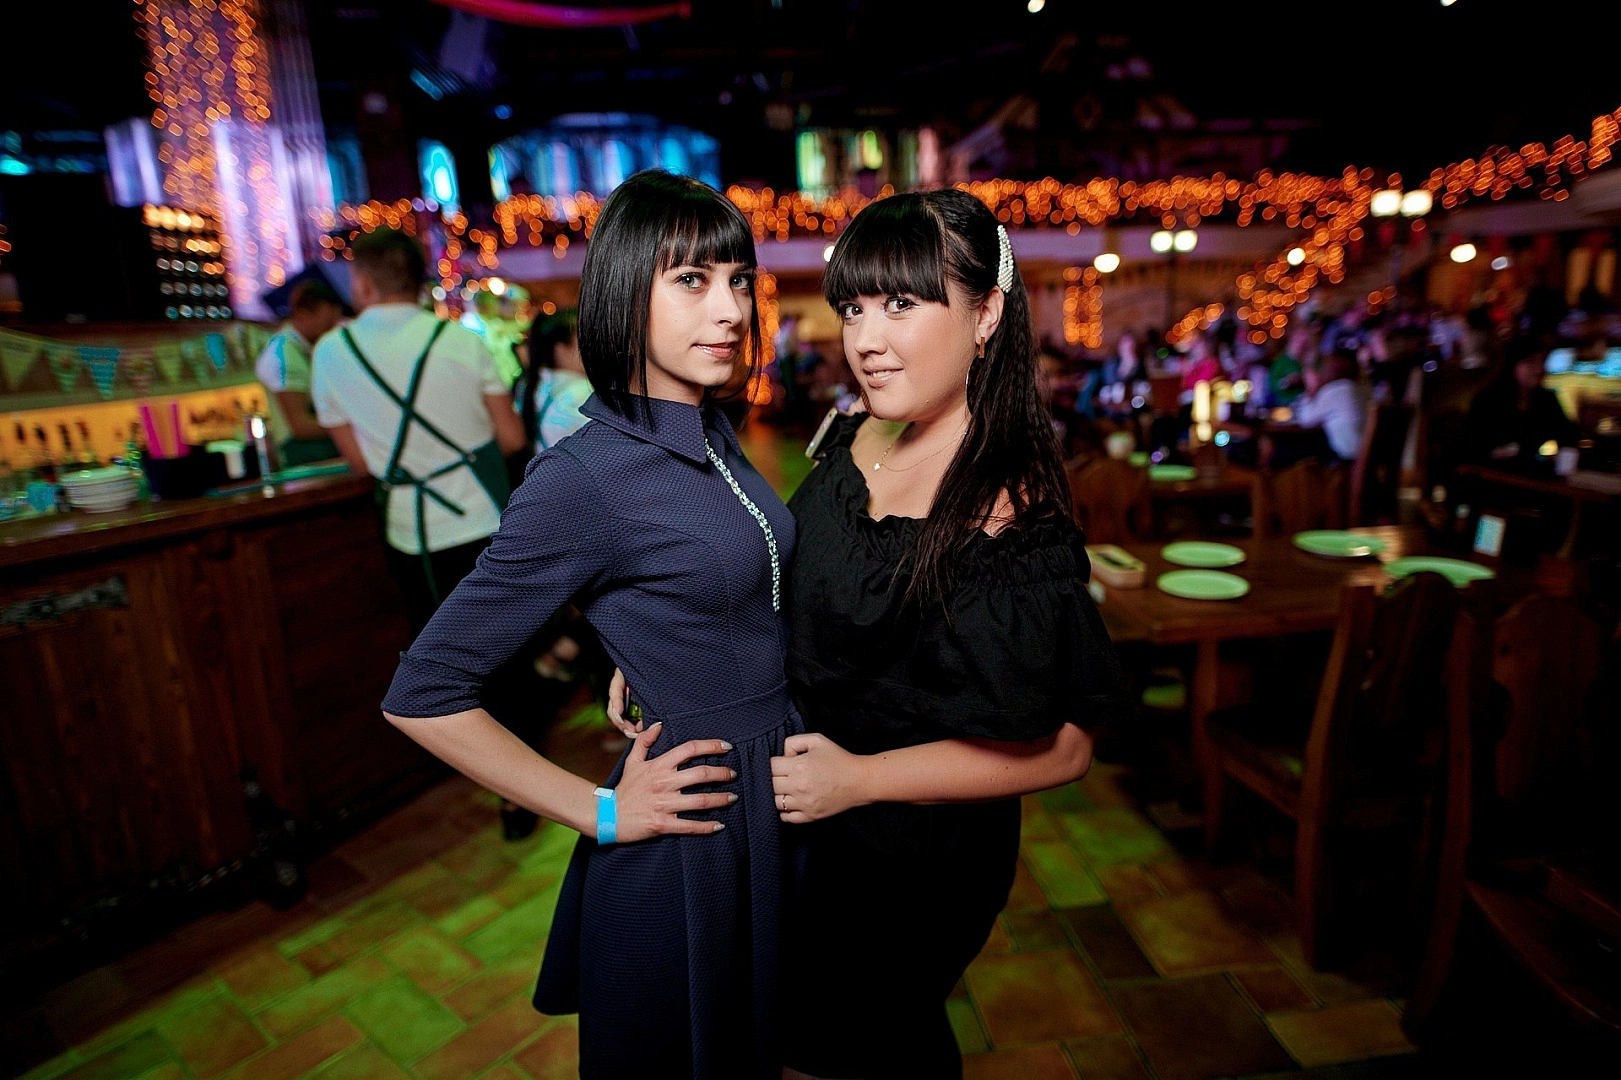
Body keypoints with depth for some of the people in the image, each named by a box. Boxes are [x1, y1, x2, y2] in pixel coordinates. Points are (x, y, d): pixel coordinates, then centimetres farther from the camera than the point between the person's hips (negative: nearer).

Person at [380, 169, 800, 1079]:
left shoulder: (716, 434, 0)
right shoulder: (585, 475, -24)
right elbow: (422, 695, -19)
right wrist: (599, 813, -16)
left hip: (781, 800, 7)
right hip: (689, 840, -7)